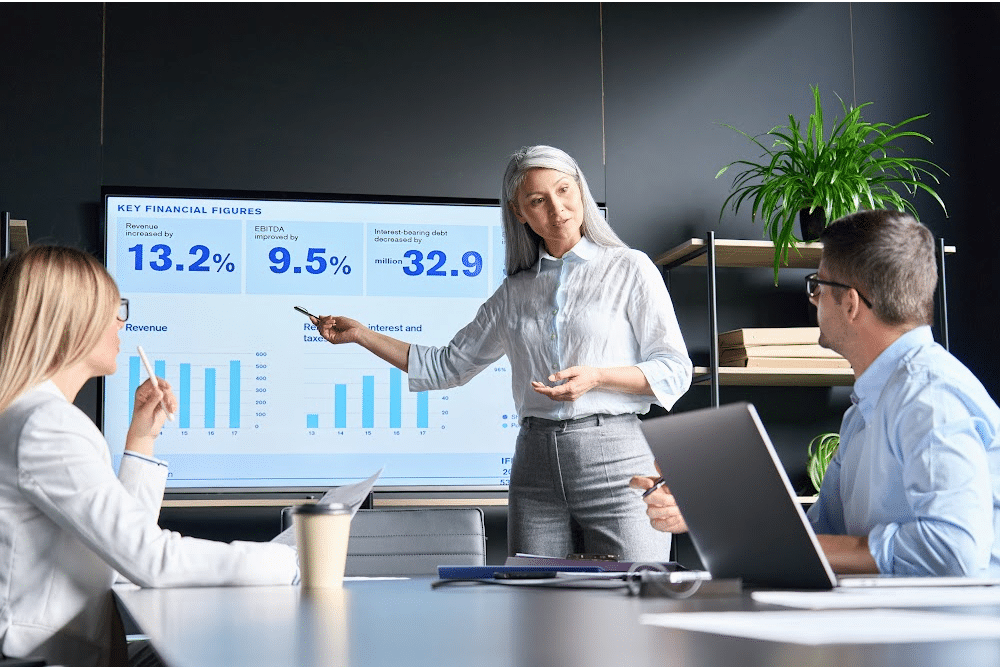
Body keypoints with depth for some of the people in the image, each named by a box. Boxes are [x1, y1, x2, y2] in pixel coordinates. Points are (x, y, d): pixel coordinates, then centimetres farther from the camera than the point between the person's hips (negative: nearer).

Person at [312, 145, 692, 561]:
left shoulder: (629, 269, 4)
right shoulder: (515, 292, 15)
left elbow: (674, 371, 0)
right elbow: (447, 367, 22)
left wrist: (596, 376, -15)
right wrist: (360, 334, 18)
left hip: (614, 459, -3)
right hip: (536, 464, 4)